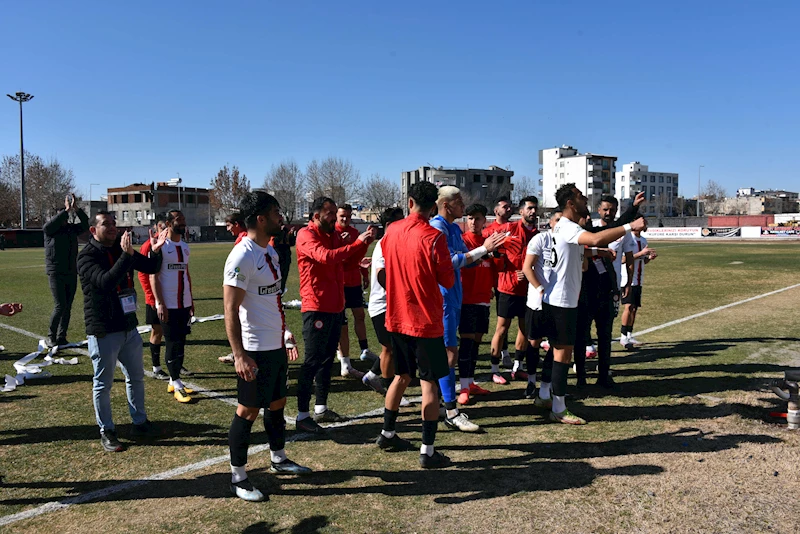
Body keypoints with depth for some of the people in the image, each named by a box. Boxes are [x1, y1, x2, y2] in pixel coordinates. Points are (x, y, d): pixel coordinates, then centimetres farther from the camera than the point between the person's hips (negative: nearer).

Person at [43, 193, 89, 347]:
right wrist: (66, 210, -24)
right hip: (56, 273, -5)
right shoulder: (50, 230, -3)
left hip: (71, 273, 5)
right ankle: (50, 337, 4)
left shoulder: (72, 229, 9)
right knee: (60, 306, -10)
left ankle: (61, 337, 15)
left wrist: (76, 209, -15)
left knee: (67, 307, 7)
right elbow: (50, 224, -23)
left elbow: (85, 223, -2)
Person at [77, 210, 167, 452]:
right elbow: (105, 282, -30)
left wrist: (156, 250, -12)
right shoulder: (87, 256, -14)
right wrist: (126, 256, -37)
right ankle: (106, 432, 21)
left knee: (136, 377, 17)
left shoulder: (122, 249, 5)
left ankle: (140, 422, 32)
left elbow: (151, 268, 8)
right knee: (103, 384, 7)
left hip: (129, 327, 7)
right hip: (103, 331, -7)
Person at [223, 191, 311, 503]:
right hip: (255, 350, -9)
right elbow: (230, 310, -20)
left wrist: (287, 335, 19)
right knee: (248, 411, 3)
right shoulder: (242, 257, -19)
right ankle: (237, 477, 18)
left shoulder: (270, 251, 9)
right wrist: (239, 355, -23)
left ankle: (278, 459, 38)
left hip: (277, 346, 9)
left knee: (277, 403, 20)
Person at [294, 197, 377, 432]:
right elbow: (326, 256, -29)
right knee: (312, 361, -4)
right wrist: (358, 241, -26)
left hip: (336, 306, 8)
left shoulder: (334, 235, 13)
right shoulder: (306, 235, -12)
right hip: (316, 308, -8)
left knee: (327, 358, 14)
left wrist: (365, 241, -2)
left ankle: (321, 408, 25)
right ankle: (302, 415, 5)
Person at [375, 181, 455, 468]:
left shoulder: (392, 231, 2)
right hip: (426, 321, -6)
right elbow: (448, 281, -11)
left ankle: (387, 434, 32)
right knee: (429, 384, 2)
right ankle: (427, 451, 7)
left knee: (401, 376, 21)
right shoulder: (433, 237, -16)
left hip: (396, 318, 6)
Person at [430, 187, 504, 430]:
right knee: (449, 351, -8)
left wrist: (486, 248, 1)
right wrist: (483, 249, -19)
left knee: (444, 350, 15)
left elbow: (465, 259, 16)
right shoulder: (437, 227, -14)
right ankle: (451, 412, -2)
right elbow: (451, 262, -22)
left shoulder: (455, 228, 14)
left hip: (454, 295, 9)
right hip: (442, 295, -9)